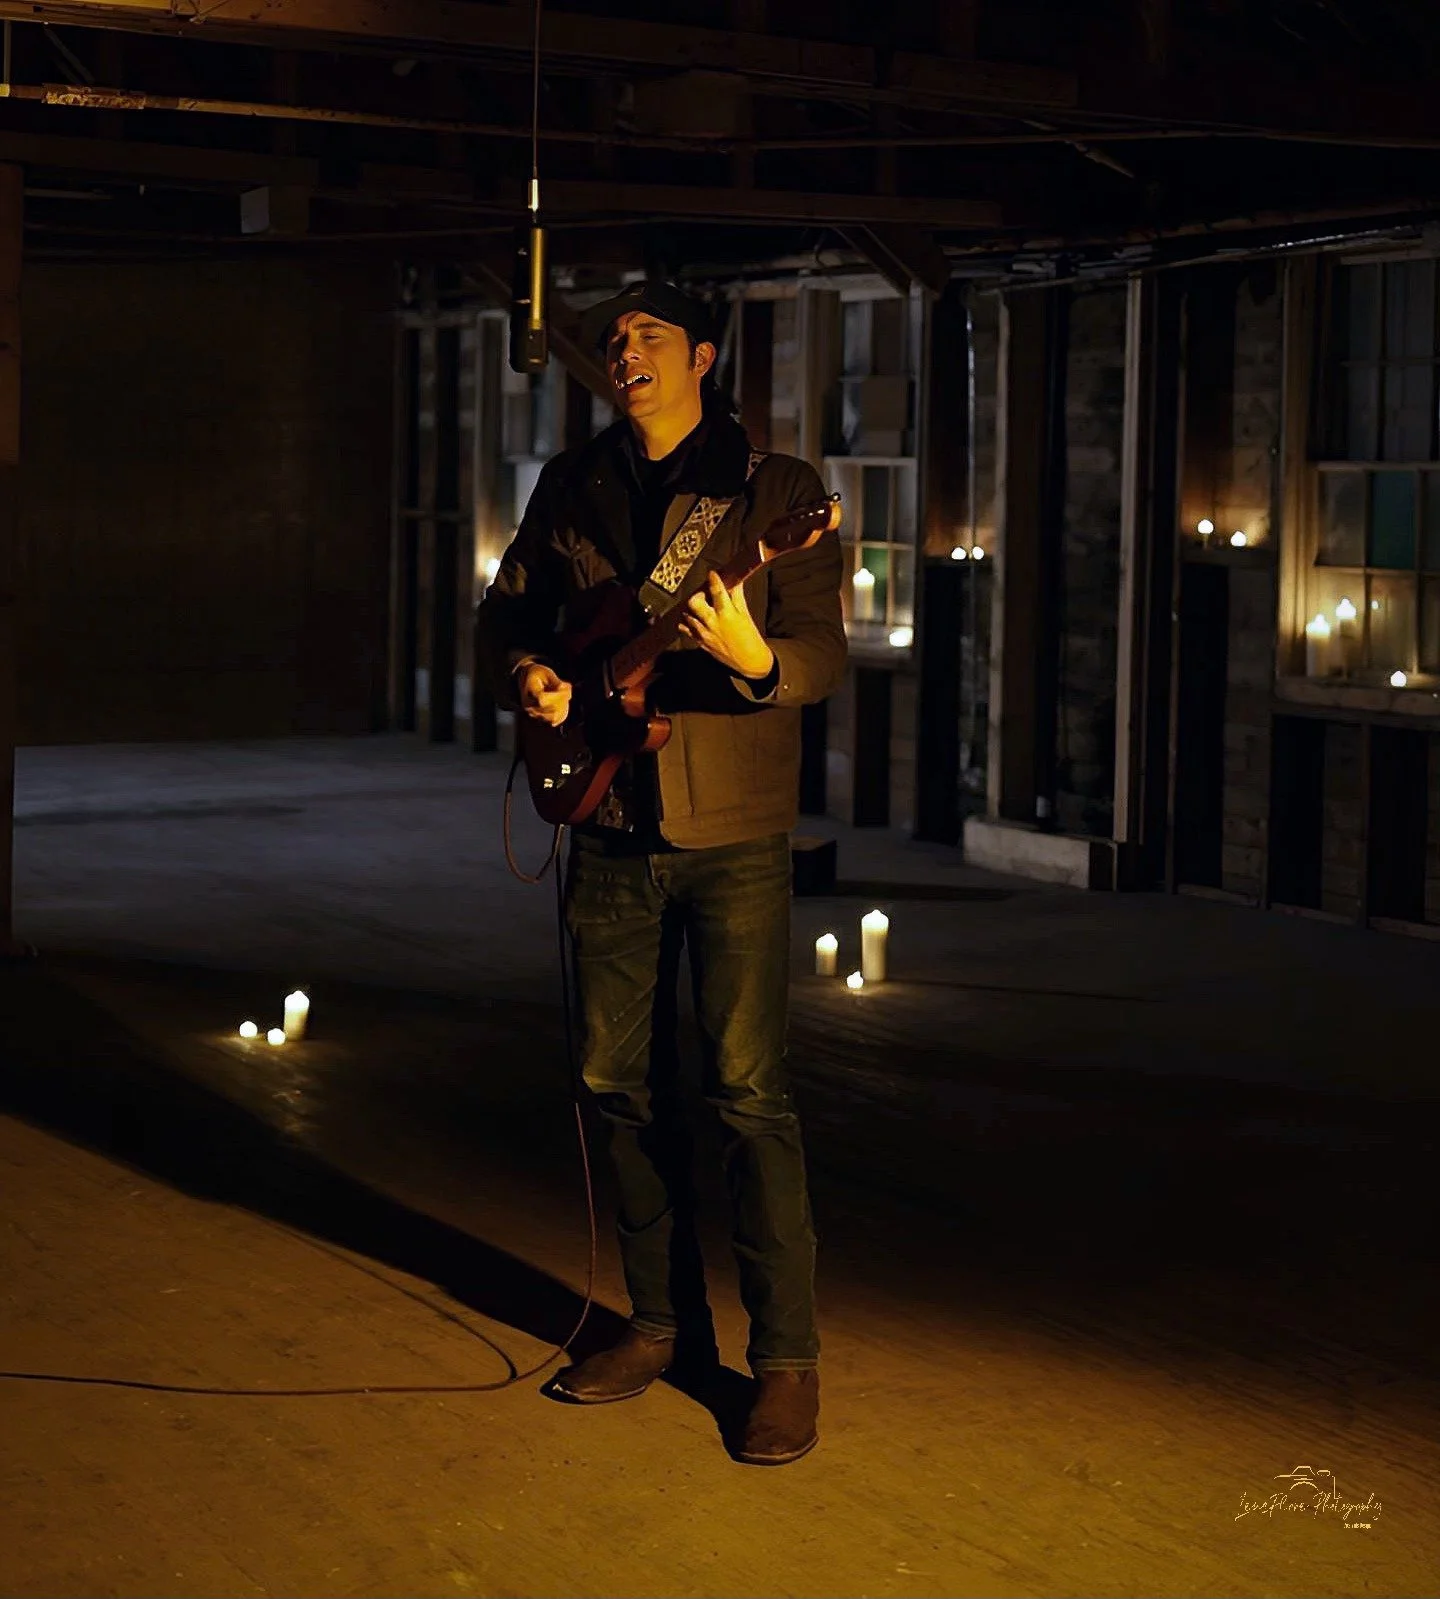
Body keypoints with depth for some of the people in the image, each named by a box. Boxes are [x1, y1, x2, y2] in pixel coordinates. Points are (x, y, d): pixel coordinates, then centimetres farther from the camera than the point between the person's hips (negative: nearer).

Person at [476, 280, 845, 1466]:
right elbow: (509, 611, 18)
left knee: (747, 1090, -7)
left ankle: (788, 1358, 1)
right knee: (622, 1080, 10)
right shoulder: (574, 486, 10)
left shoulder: (775, 487, -4)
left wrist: (756, 660, -32)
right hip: (612, 829, 5)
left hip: (734, 831, -5)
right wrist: (527, 675, -4)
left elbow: (824, 654, -10)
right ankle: (666, 1323, 25)